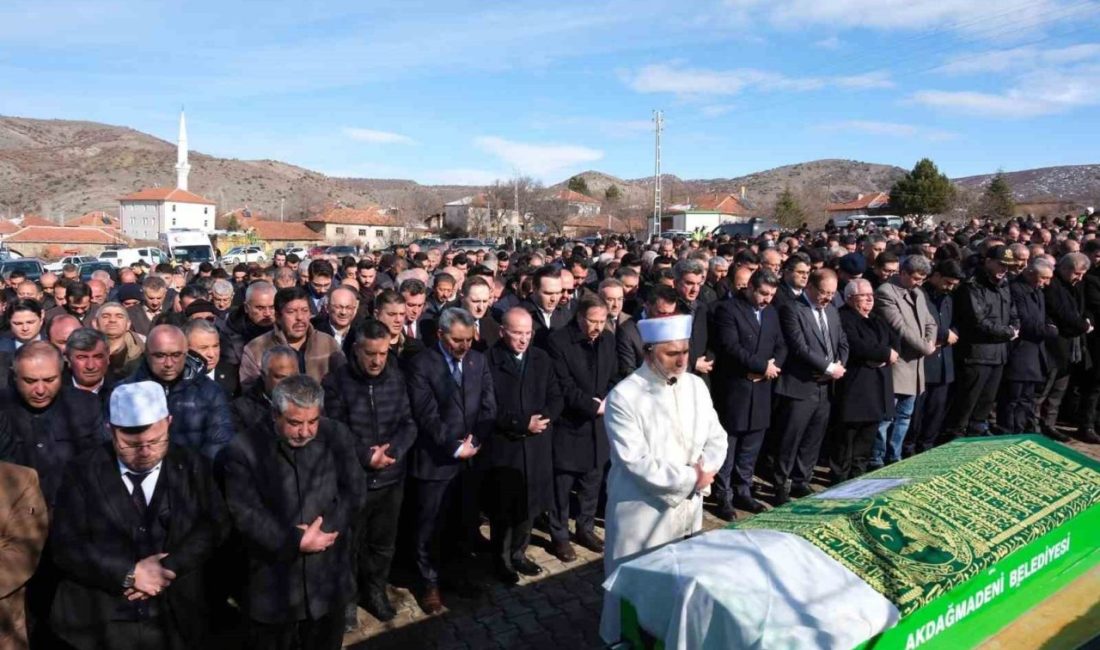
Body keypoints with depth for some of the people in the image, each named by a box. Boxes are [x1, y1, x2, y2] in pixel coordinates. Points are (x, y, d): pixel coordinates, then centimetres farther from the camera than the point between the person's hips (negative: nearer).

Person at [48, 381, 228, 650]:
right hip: (99, 623, 0)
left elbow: (213, 526, -5)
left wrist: (169, 568, -18)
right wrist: (129, 573, -17)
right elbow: (66, 546, -7)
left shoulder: (192, 467, -2)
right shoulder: (83, 474, -4)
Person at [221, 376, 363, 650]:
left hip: (329, 578, 3)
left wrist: (323, 531, -16)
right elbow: (246, 514, -15)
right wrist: (296, 541, -19)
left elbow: (353, 492, -3)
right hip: (273, 585, -2)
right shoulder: (243, 449, -12)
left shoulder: (336, 435, -4)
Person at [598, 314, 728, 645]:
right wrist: (690, 478, -18)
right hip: (643, 513, -5)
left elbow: (717, 438, 4)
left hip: (689, 506, 6)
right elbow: (637, 463, -23)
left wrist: (704, 468, -16)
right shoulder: (624, 397, -19)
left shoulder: (696, 385, 1)